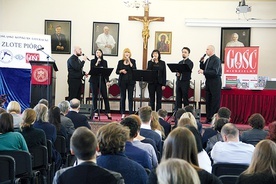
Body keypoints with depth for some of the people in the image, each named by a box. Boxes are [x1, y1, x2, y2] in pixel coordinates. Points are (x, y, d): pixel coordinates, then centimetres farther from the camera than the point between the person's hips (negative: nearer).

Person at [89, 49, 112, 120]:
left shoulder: (104, 62, 9)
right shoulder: (93, 61, 4)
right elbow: (91, 70, -7)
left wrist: (107, 81, 1)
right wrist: (97, 63, -15)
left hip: (102, 80, 1)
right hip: (94, 80, -1)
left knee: (105, 96, -3)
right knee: (95, 96, 2)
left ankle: (108, 112, 1)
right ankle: (95, 112, 10)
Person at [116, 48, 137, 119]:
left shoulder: (133, 61, 5)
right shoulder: (120, 62, 8)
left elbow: (134, 69, -9)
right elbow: (117, 71, 7)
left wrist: (129, 61, -11)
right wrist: (121, 71, -13)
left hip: (131, 81, -1)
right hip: (122, 81, 1)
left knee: (130, 97, -4)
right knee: (123, 97, 3)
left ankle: (131, 113, -1)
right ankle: (123, 114, 10)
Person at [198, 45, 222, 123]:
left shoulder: (216, 60, -12)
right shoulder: (208, 60, 14)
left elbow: (215, 72, -21)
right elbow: (202, 69, 16)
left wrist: (203, 72, -22)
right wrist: (201, 62, 1)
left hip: (215, 82, -9)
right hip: (208, 81, 9)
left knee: (215, 102, -4)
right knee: (208, 101, 11)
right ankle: (208, 118, 17)